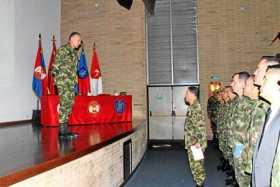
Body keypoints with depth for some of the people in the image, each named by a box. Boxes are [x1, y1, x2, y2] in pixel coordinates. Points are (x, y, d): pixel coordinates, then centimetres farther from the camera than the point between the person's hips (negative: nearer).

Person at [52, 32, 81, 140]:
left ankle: (65, 130, 15)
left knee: (69, 105, 8)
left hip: (71, 82, 9)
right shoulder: (63, 49, -5)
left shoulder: (74, 52, 20)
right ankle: (63, 131, -8)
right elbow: (56, 65, -9)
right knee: (64, 104, -11)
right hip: (63, 81, -9)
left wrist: (75, 80, 19)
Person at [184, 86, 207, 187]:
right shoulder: (194, 106, 10)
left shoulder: (195, 107, -21)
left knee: (196, 163, 1)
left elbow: (201, 125, -26)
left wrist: (198, 141, -24)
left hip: (195, 142, -10)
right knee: (197, 162, 19)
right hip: (193, 141, 10)